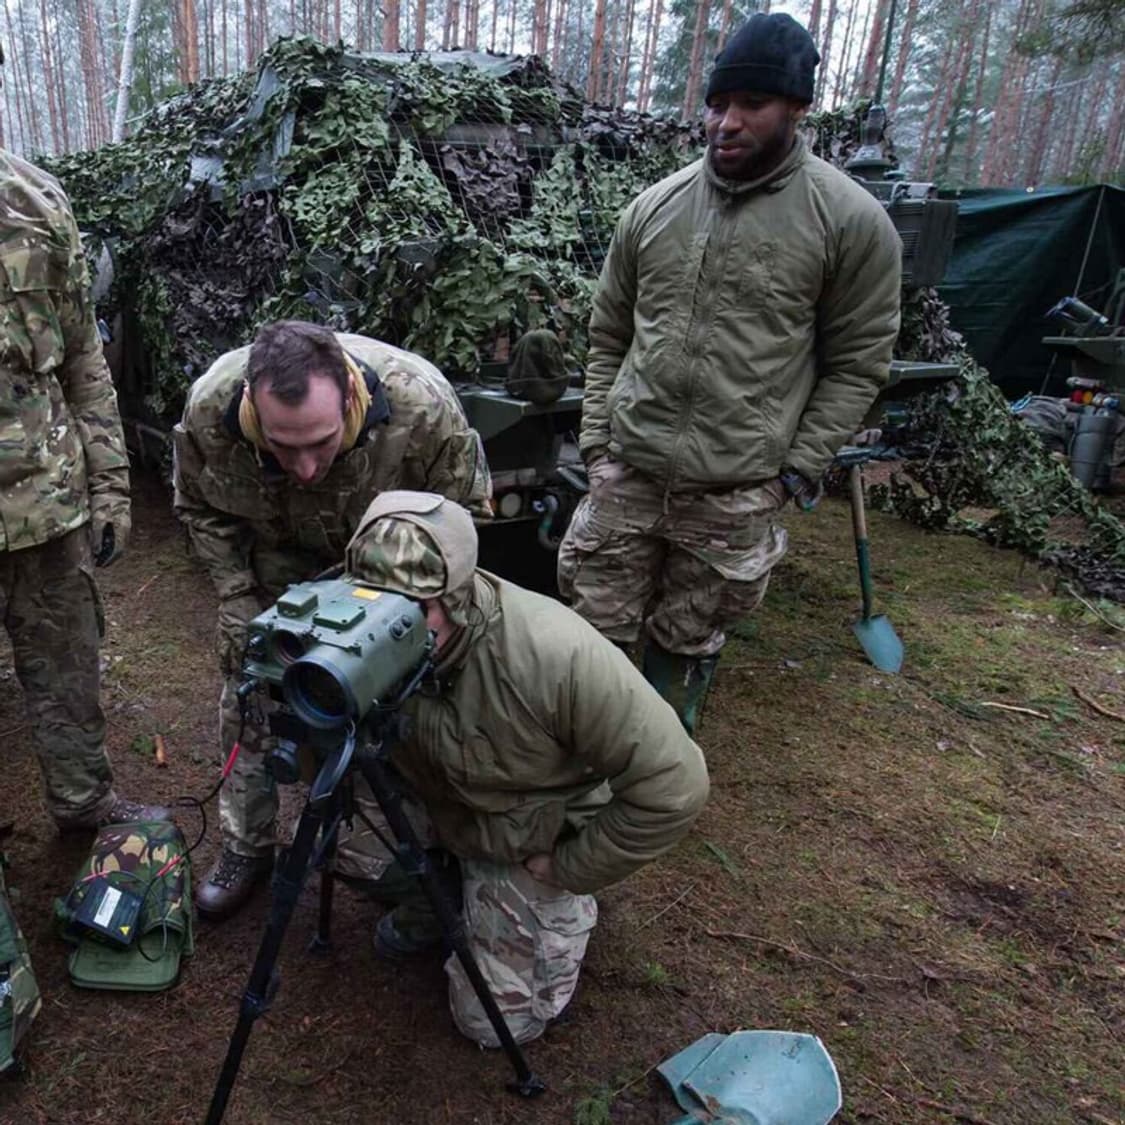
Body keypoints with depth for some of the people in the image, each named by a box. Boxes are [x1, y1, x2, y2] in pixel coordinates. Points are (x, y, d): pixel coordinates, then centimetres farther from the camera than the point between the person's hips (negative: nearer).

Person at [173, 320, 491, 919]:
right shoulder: (208, 407, -31)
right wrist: (241, 608, -14)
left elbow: (465, 509, -18)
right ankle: (245, 845, 30)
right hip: (277, 560, 2)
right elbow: (201, 510, -7)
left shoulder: (423, 402, -39)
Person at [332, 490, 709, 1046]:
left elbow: (673, 787, -30)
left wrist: (568, 870, -19)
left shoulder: (558, 656, -40)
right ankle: (436, 898, 12)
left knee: (495, 1021, -2)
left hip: (531, 840, -4)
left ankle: (565, 904, 25)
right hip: (427, 802, 4)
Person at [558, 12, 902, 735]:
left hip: (737, 493, -3)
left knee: (686, 647, 10)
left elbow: (856, 365, -1)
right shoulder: (655, 206, 7)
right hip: (627, 472, 3)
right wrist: (597, 444, 6)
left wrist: (794, 473, -7)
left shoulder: (851, 220, -4)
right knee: (594, 628, 11)